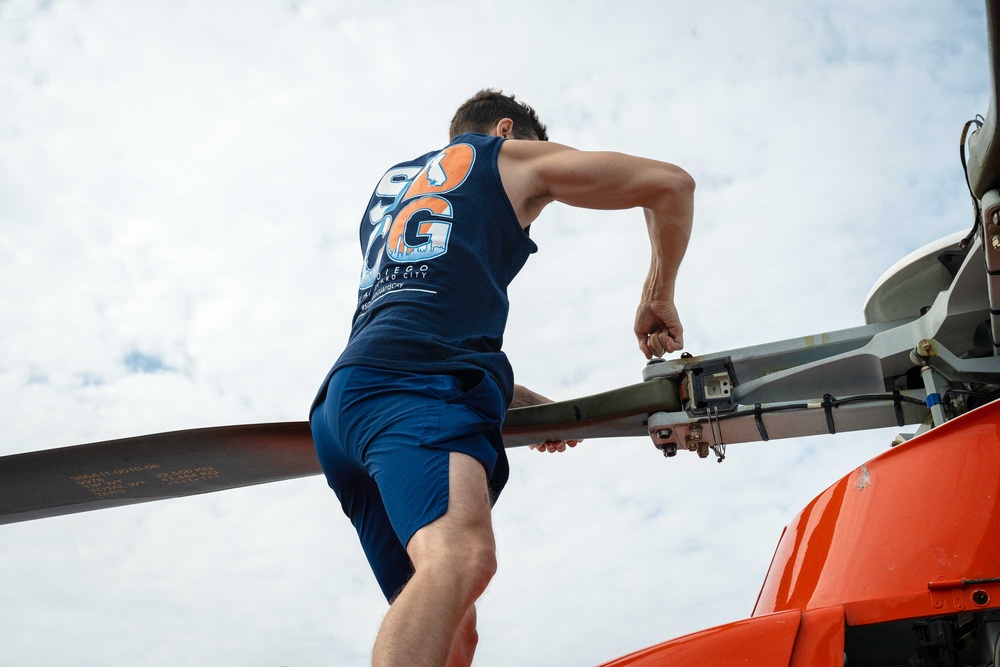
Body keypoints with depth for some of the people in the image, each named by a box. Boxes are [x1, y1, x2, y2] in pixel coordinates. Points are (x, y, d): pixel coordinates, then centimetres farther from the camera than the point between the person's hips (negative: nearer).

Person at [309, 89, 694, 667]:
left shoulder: (390, 183, 39)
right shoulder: (510, 155, 21)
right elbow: (672, 183, 19)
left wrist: (525, 403, 43)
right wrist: (658, 298, 30)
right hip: (413, 377, -7)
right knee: (462, 556, -32)